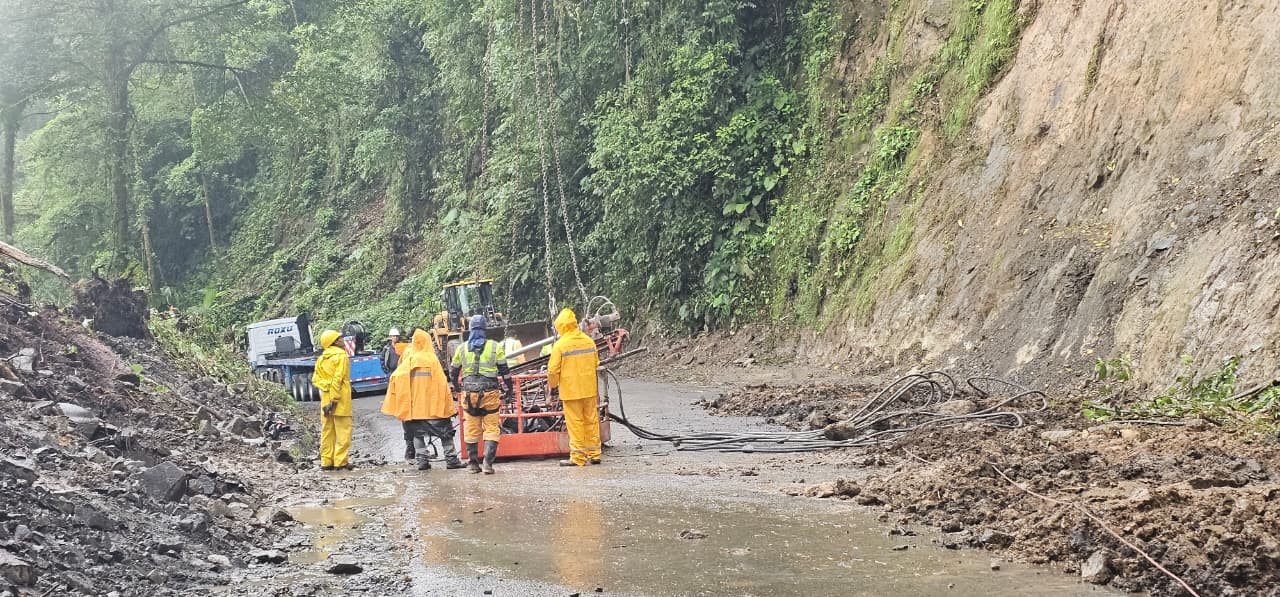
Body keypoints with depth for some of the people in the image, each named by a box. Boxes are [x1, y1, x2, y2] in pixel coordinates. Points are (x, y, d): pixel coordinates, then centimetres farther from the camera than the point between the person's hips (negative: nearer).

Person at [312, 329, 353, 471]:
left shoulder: (321, 358, 14)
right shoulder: (341, 356, -8)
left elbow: (315, 378, 7)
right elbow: (337, 379, -15)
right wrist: (334, 400, -17)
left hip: (325, 399, 7)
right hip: (340, 400, -7)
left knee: (327, 431, 10)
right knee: (343, 430, -3)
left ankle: (326, 461, 11)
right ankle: (340, 461, -7)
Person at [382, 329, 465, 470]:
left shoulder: (408, 360, 1)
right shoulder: (432, 359, -5)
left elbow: (395, 378, -2)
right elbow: (442, 382, -8)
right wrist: (448, 403, -3)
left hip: (414, 404, 2)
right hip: (434, 403, -2)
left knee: (417, 432, 11)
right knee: (445, 431, 6)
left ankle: (422, 460, 2)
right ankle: (451, 459, 4)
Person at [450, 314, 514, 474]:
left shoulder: (462, 348, 6)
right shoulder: (494, 347, 0)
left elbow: (453, 371, 17)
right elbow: (504, 369, 3)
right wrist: (510, 387, 16)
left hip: (469, 393, 2)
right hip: (490, 393, -2)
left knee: (472, 429, 11)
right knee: (491, 428, 1)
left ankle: (473, 463, 14)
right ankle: (488, 463, -10)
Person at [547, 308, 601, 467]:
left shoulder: (560, 345, -13)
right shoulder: (589, 341, 4)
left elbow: (553, 370, -11)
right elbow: (596, 364, 14)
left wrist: (552, 384, 7)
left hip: (570, 390, -5)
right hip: (590, 388, 5)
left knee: (575, 423, 1)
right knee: (591, 420, 12)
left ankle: (578, 457, 3)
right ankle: (594, 454, 17)